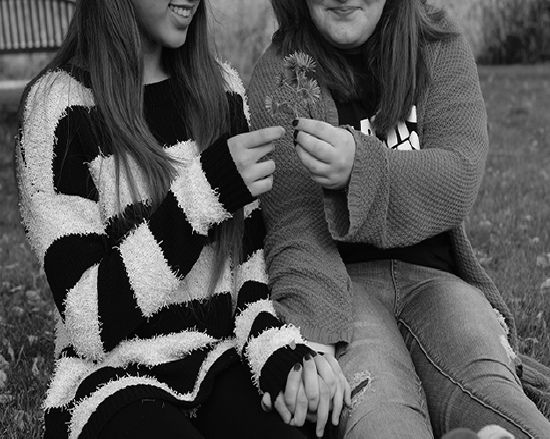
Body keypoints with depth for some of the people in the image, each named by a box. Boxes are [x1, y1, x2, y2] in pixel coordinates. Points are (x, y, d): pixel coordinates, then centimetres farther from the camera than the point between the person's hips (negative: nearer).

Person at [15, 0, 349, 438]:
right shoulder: (60, 105, -9)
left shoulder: (222, 87, 7)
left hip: (223, 363, 4)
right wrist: (208, 188, -22)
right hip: (115, 379, -3)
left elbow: (249, 255, 7)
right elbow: (90, 320, -15)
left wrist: (282, 351, -12)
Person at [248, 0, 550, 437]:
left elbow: (459, 177, -11)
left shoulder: (442, 48, 6)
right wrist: (309, 341, -31)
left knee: (488, 387, -25)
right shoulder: (277, 77, -1)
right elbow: (294, 228, -14)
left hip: (431, 273, 3)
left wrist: (361, 167, -31)